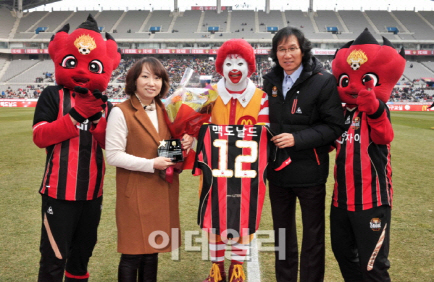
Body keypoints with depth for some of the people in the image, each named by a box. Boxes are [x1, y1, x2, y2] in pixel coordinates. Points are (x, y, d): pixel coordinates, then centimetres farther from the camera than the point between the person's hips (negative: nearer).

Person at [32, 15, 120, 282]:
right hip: (59, 190, -4)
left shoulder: (105, 105, 7)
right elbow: (40, 137, -12)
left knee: (83, 251, 20)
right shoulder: (52, 96, -3)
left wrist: (98, 118, -16)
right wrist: (76, 115, -20)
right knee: (54, 258, 1)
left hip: (92, 191, 4)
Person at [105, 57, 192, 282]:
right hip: (135, 193, -6)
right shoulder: (121, 112, -11)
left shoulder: (164, 111, 10)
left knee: (152, 250, 16)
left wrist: (184, 144, -3)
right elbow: (113, 155, -15)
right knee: (132, 253, 3)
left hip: (162, 191, 6)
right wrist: (150, 164, -21)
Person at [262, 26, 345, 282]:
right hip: (278, 170, 5)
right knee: (282, 233, 19)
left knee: (313, 236, 11)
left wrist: (298, 139, -22)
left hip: (310, 172, -5)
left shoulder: (324, 81, -12)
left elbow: (335, 127, -13)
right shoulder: (271, 80, 5)